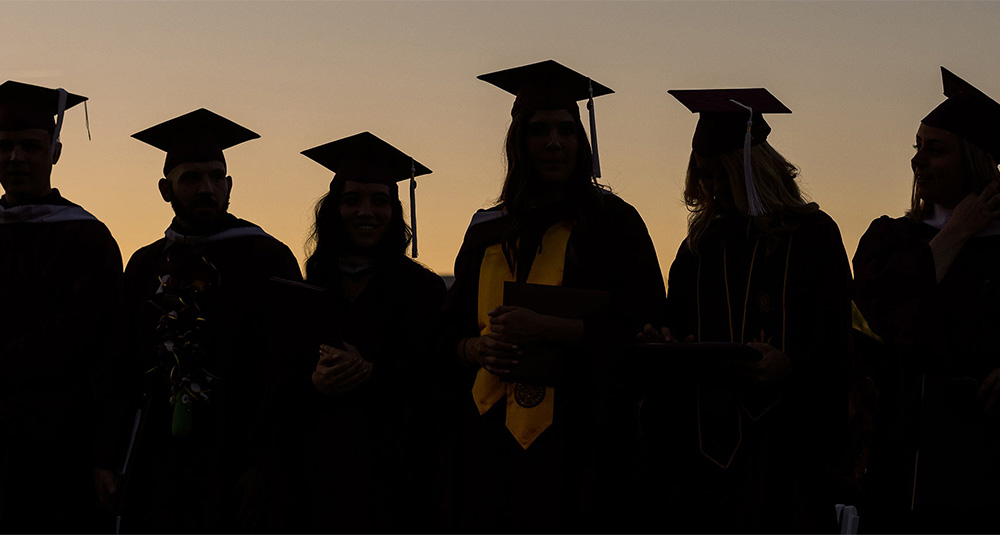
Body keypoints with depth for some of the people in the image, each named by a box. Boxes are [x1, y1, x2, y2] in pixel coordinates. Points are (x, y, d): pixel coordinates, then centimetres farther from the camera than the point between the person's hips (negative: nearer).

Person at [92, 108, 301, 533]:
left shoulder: (267, 260, -2)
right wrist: (108, 459, 4)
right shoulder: (146, 267, 12)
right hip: (156, 462, 4)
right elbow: (122, 370, 12)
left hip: (235, 462, -4)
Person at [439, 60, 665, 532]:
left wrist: (546, 328, -17)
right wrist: (478, 349, -7)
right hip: (488, 435, 4)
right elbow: (451, 327, 16)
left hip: (571, 437, -4)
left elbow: (643, 326, -8)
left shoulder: (610, 222, 1)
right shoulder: (488, 232, 14)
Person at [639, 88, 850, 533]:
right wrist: (666, 345, -5)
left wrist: (790, 367, -22)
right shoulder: (700, 245, 15)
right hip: (702, 441, 4)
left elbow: (834, 344, -4)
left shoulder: (811, 234, 2)